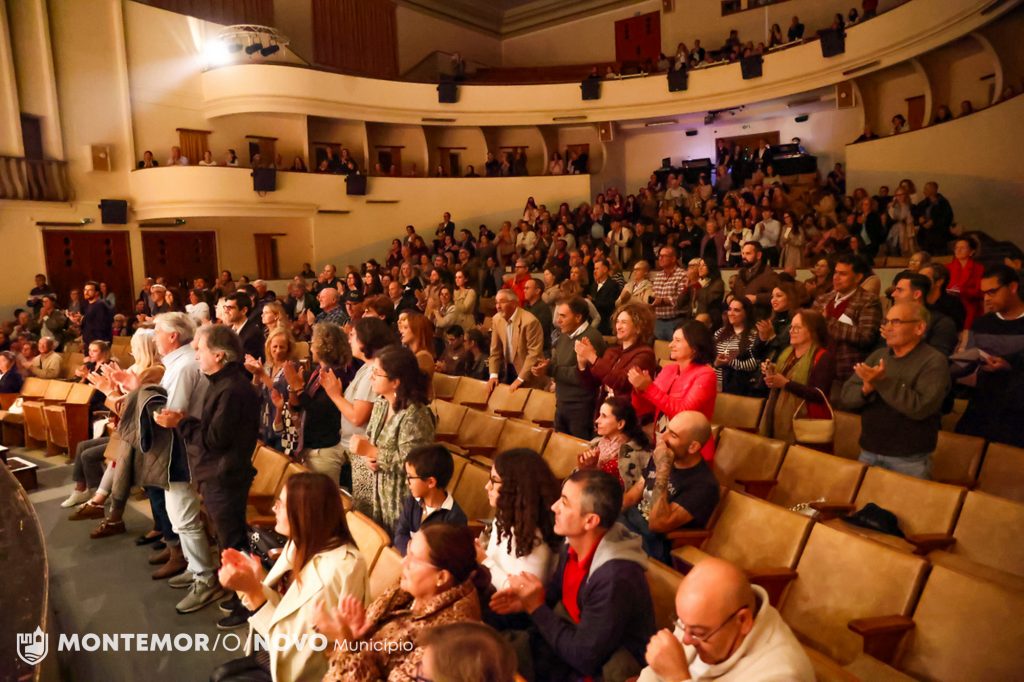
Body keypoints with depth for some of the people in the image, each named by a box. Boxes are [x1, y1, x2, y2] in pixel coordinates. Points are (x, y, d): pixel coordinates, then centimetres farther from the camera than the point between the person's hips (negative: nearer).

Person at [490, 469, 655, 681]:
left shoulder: (615, 578, -32)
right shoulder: (572, 545, -8)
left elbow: (583, 658, -27)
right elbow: (556, 590, 13)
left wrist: (536, 608, -19)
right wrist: (526, 601, -8)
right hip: (578, 638, 7)